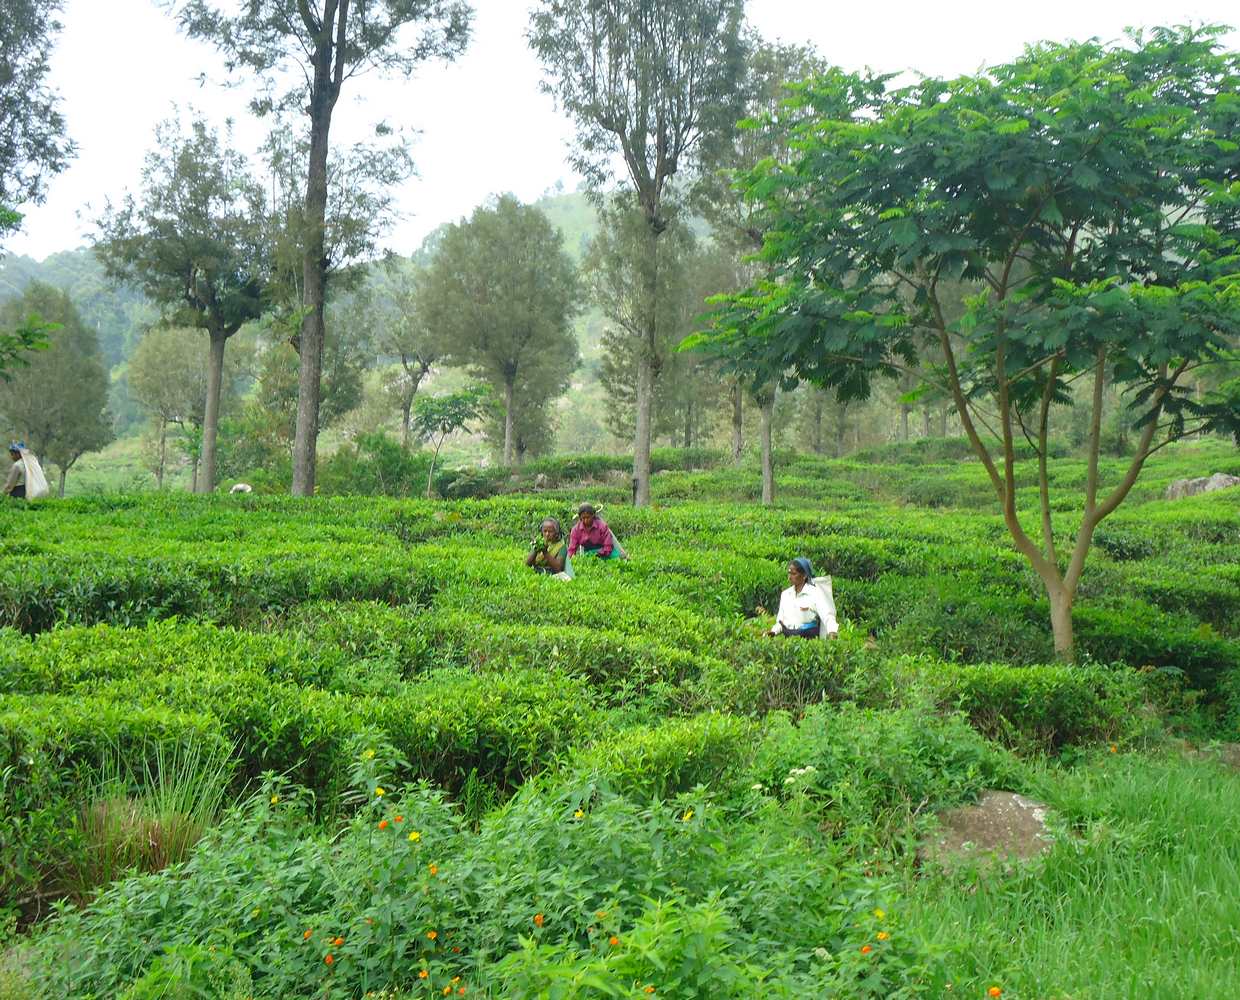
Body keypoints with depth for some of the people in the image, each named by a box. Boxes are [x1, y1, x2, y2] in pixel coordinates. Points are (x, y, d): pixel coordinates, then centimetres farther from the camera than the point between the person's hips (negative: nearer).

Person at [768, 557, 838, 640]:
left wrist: (832, 632, -31)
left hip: (808, 638, -5)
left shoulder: (815, 593, -2)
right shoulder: (785, 594, 15)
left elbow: (827, 616, -12)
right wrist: (773, 632, 2)